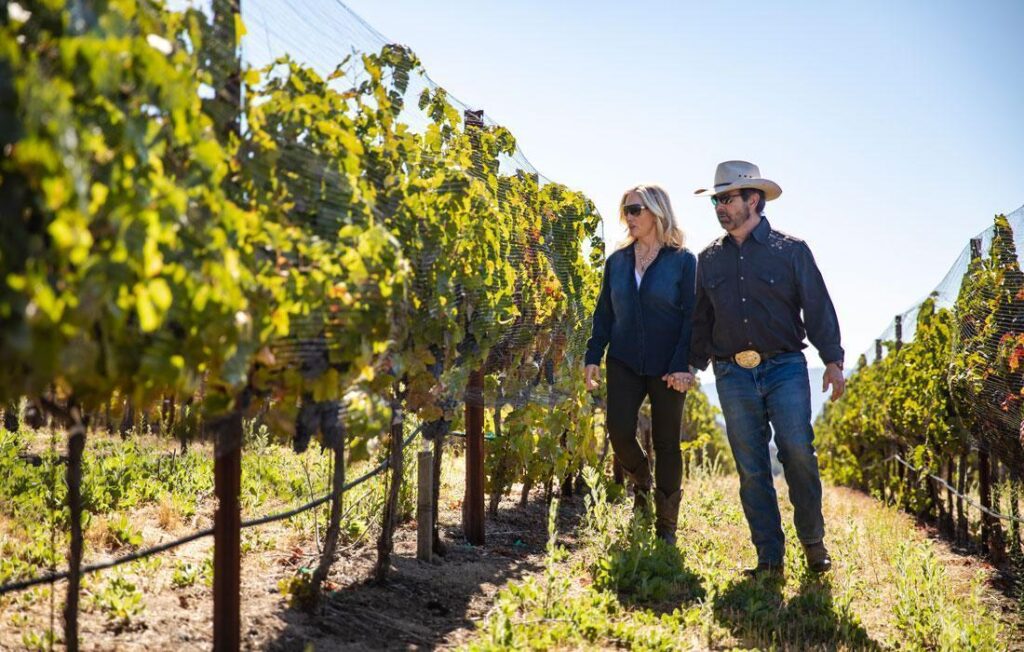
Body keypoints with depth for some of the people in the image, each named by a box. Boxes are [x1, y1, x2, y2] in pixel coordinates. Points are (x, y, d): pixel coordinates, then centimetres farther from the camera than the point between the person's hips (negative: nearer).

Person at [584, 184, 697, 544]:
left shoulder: (683, 261, -3)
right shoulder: (617, 261, 9)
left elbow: (692, 316, -7)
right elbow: (604, 313, 13)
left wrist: (684, 365, -15)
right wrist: (593, 356, 5)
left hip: (668, 367, -3)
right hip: (624, 363, 3)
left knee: (666, 443, 2)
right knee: (619, 431, -11)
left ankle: (666, 527, 13)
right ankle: (641, 481, 23)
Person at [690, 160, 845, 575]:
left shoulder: (791, 251, 3)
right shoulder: (710, 259, 13)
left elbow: (818, 307, 2)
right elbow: (701, 318, 19)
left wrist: (833, 360, -4)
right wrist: (692, 365, 14)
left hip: (785, 369, -3)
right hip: (733, 375, 3)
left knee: (798, 454, -8)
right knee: (751, 468, 3)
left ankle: (813, 542, 12)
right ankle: (769, 557, 9)